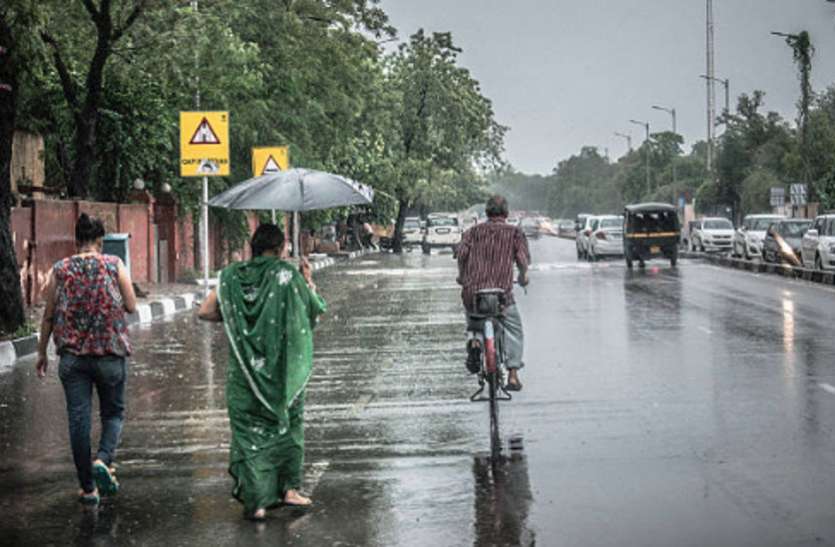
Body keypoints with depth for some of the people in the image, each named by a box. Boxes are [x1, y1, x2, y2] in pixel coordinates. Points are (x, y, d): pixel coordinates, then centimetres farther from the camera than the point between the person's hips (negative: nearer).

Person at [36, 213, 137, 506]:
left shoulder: (60, 270, 1)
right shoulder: (115, 266, -3)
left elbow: (48, 315, 4)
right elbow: (131, 306, -2)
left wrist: (42, 352, 14)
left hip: (72, 355, 1)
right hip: (110, 353, -1)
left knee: (79, 418, 4)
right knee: (113, 412, 14)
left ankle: (88, 487, 6)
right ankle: (103, 459, -13)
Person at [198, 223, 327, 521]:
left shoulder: (231, 276, 0)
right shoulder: (288, 275, -8)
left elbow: (205, 312, 0)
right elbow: (315, 310, 0)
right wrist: (309, 282, 16)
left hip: (244, 370, 1)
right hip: (282, 368, -1)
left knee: (248, 432, 7)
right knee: (288, 425, 18)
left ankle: (255, 501, 2)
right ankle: (289, 488, 15)